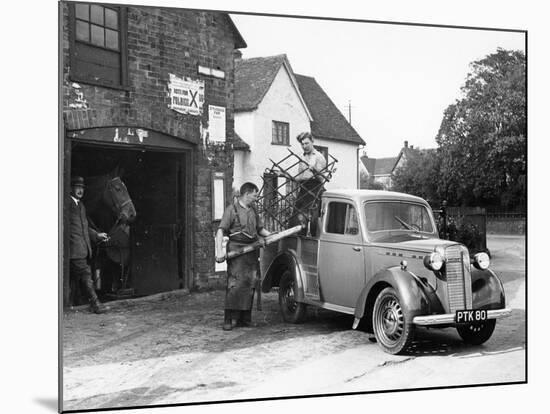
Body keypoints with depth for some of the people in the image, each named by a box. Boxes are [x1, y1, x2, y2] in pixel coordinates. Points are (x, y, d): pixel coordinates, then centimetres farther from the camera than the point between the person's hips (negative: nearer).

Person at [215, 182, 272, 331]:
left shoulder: (253, 210, 18)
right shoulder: (232, 209, -4)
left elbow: (260, 229, 27)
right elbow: (221, 231, -11)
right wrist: (219, 250, -22)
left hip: (251, 251, 7)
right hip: (236, 250, -7)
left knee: (249, 285, 7)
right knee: (235, 284, -12)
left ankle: (244, 319, 14)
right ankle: (228, 319, -10)